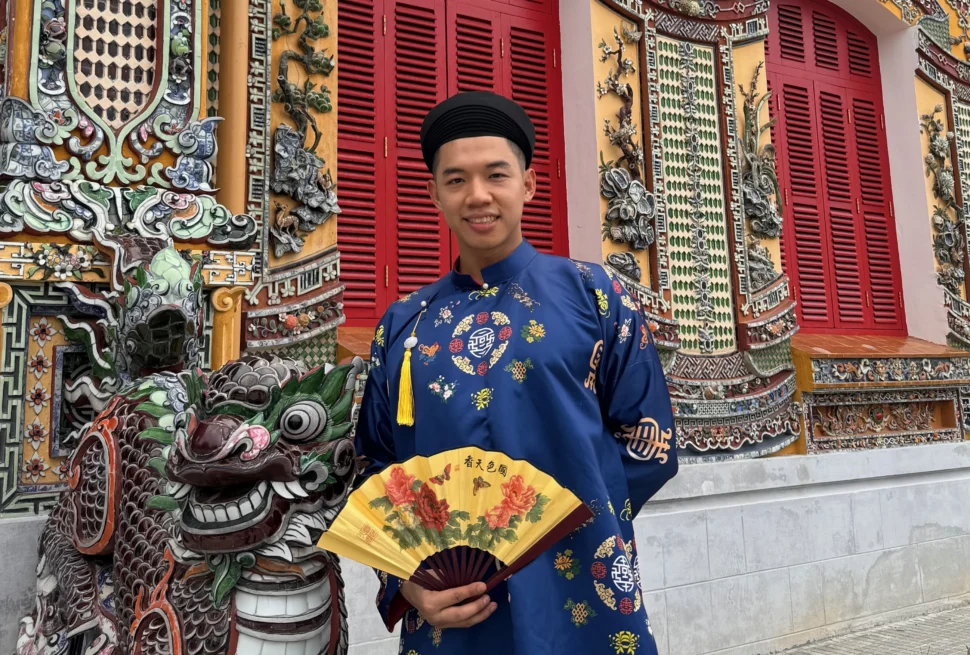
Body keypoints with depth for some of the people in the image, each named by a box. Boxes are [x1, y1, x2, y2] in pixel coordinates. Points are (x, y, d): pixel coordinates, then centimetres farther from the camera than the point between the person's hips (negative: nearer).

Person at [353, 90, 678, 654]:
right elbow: (378, 477, 6)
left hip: (584, 607, -1)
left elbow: (652, 443, -2)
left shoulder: (594, 295, -2)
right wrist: (407, 583, -9)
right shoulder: (402, 327, 3)